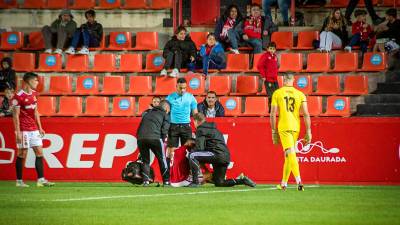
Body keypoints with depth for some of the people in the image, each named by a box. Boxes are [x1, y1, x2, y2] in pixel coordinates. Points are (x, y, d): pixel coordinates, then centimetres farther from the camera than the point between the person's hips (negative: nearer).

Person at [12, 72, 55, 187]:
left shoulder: (34, 94, 11)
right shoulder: (19, 96, -12)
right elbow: (15, 115, -13)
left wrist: (40, 128, 15)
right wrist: (18, 132, -16)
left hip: (34, 129, 7)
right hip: (24, 130, -7)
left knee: (39, 153, 3)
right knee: (22, 154, -2)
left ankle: (41, 179, 3)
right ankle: (19, 181, 7)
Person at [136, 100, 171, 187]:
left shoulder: (148, 113, 29)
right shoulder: (165, 115, 14)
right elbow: (164, 130, 2)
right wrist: (162, 141, 13)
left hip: (141, 138, 4)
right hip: (154, 137, -4)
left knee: (145, 161, 17)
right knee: (162, 160, 11)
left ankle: (145, 181, 7)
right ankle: (166, 181, 10)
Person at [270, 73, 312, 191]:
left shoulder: (277, 93, 3)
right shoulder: (300, 94, 8)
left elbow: (273, 114, 0)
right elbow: (306, 114, 2)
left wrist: (274, 132, 6)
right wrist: (308, 132, 4)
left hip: (283, 127, -3)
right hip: (296, 127, 3)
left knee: (291, 154, -13)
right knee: (288, 155, 15)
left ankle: (299, 181, -30)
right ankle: (283, 183, 23)